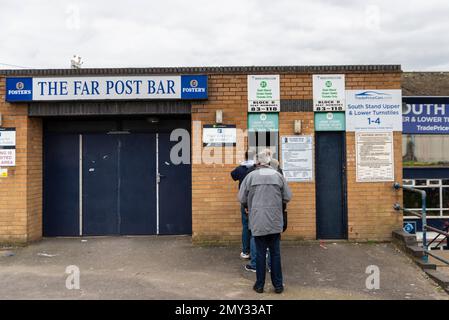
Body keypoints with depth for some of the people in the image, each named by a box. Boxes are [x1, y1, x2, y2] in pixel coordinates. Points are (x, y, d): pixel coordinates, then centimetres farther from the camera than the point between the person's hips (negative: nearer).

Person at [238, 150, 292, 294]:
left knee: (260, 253, 9)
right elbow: (288, 197, 3)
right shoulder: (278, 175, 0)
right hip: (275, 222, 1)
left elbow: (241, 198, 0)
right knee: (275, 253, 11)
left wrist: (250, 207, 20)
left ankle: (259, 285, 18)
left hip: (257, 222, -1)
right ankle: (278, 285, 18)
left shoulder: (251, 176, -4)